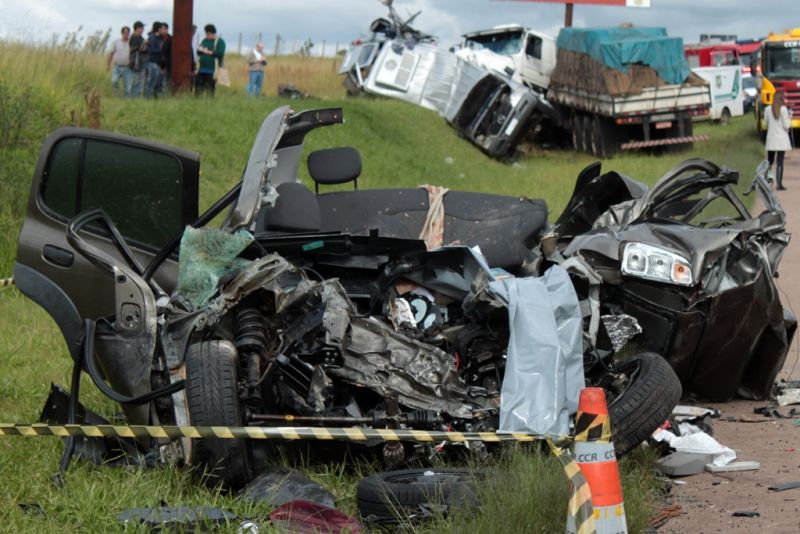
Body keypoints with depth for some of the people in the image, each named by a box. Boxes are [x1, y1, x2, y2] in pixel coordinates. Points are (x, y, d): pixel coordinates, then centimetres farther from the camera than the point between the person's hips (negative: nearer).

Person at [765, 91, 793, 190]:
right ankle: (779, 184, -4)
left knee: (769, 162, 13)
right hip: (781, 139, -3)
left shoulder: (768, 110, 1)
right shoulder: (783, 109, -11)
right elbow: (786, 125, -10)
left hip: (771, 139, 3)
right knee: (780, 162, -1)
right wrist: (789, 118, 6)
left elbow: (766, 124, 8)